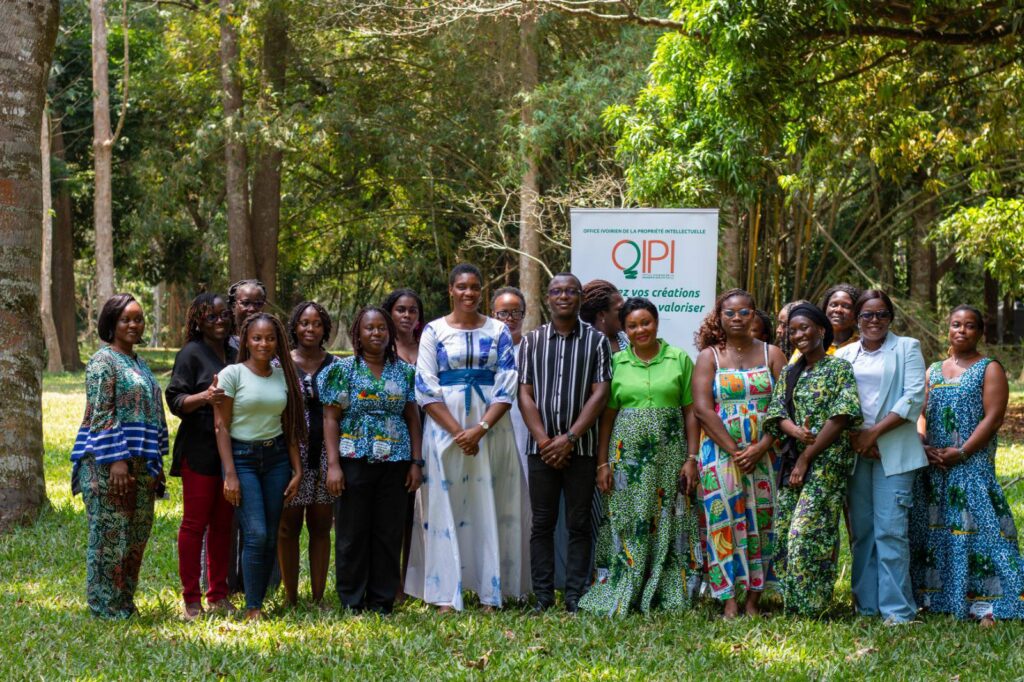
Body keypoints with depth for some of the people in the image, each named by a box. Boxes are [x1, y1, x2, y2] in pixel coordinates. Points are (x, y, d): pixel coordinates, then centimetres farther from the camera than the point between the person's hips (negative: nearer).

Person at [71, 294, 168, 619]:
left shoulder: (138, 363, 18)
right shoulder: (103, 361, -7)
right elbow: (100, 415, -15)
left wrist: (156, 463, 18)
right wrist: (116, 460, -21)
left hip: (140, 465, 8)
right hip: (108, 463, -8)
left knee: (137, 534, 10)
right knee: (110, 534, -4)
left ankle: (124, 602, 19)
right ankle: (105, 606, 3)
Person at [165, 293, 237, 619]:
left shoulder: (233, 354, 15)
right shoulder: (191, 354, -5)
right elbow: (175, 400, -11)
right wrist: (204, 397, -27)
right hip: (199, 451, -6)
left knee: (223, 523, 9)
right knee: (195, 522, -4)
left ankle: (218, 595, 16)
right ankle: (191, 600, 0)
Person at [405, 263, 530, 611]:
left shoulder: (498, 331, 6)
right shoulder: (434, 331, 3)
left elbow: (507, 387, 1)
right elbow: (426, 389, -3)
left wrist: (480, 429, -13)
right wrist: (458, 431, -12)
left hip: (491, 427, 1)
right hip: (445, 427, -1)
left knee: (489, 506, 1)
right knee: (445, 506, -2)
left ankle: (491, 591, 6)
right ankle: (446, 595, 1)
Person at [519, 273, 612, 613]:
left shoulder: (596, 341, 3)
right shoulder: (532, 341, 9)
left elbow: (599, 394, -4)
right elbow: (525, 395, 4)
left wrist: (569, 438, -12)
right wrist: (543, 440, -9)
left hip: (581, 447, -2)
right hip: (542, 448, 2)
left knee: (579, 524, 1)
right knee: (542, 524, 3)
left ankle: (575, 598, 4)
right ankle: (543, 597, 7)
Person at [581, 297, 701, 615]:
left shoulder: (679, 359, 4)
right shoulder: (616, 362, 7)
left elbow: (691, 413, 3)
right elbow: (607, 416, 8)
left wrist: (691, 458, -4)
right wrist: (602, 463, 2)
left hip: (669, 453, -1)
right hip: (627, 453, 1)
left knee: (668, 523, 0)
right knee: (627, 523, 0)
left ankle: (668, 595, 7)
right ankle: (621, 597, 6)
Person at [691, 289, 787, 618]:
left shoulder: (772, 355, 8)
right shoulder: (709, 356, 5)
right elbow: (703, 408, -5)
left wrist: (760, 448, -12)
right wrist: (734, 451, -13)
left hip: (764, 453, 1)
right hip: (721, 452, -1)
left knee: (761, 522, 0)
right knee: (726, 520, -6)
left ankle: (753, 600, 5)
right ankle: (730, 600, -5)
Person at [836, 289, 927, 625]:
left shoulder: (907, 348, 5)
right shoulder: (844, 354, 15)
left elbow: (914, 398, -5)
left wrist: (874, 432, -11)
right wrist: (854, 437, -6)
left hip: (894, 451, -4)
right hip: (854, 451, 4)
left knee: (890, 530, -10)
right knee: (860, 530, 4)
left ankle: (897, 610, -8)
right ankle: (866, 605, 10)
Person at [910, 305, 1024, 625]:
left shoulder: (989, 369, 1)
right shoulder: (934, 371, 17)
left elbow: (993, 418, -8)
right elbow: (921, 414, 14)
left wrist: (961, 452, -16)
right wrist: (922, 446, -6)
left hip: (973, 464, -5)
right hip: (933, 464, 5)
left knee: (974, 527, -11)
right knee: (933, 528, 5)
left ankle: (984, 604, -12)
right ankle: (935, 596, 11)